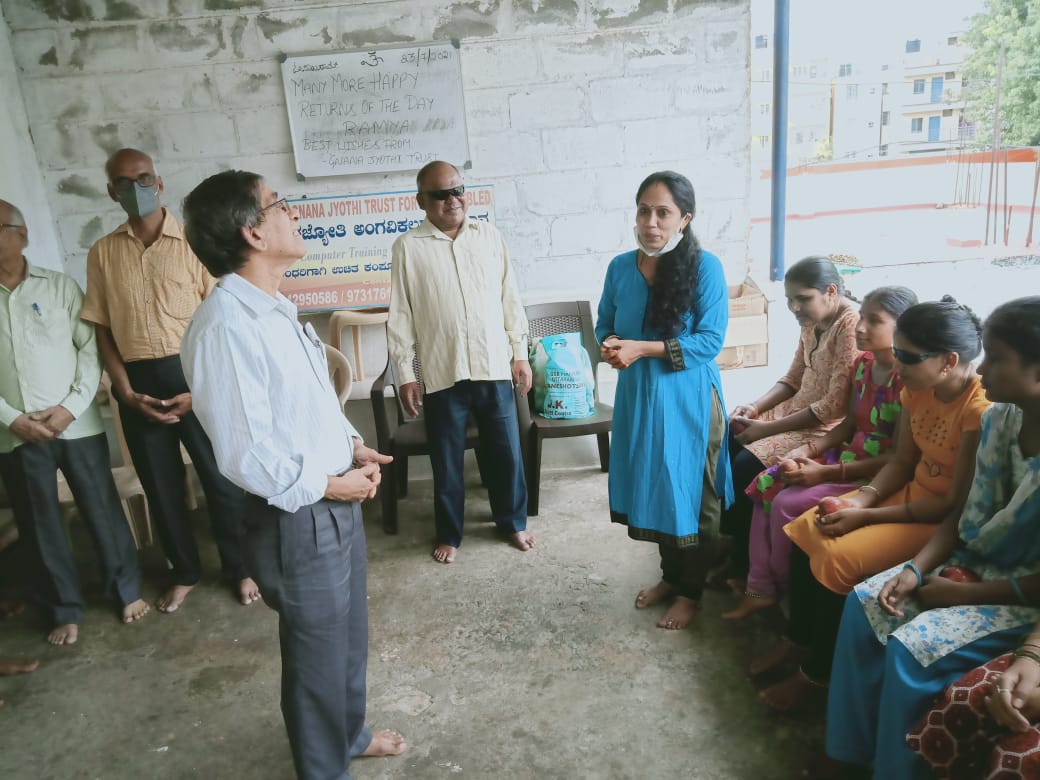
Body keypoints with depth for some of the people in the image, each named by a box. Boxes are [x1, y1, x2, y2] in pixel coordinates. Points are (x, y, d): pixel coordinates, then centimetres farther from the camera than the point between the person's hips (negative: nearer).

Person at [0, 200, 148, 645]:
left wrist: (70, 407, -10)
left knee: (103, 510, 6)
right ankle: (65, 610, 26)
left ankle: (127, 591, 25)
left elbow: (90, 348, -1)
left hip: (76, 424, -1)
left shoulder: (60, 286, 2)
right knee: (40, 526, 10)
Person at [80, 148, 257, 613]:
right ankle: (185, 572, 32)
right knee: (160, 484, 13)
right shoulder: (102, 253, 6)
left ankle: (239, 568, 25)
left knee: (221, 477, 5)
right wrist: (126, 391, -3)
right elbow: (102, 330, 7)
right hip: (138, 383, 3)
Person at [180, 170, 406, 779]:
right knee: (318, 650, 13)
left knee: (350, 633, 26)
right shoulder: (225, 326, -25)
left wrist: (354, 445, 2)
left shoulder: (277, 309, 6)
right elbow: (246, 456, -26)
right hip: (299, 521, -9)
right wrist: (327, 485, -14)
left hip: (339, 503, 9)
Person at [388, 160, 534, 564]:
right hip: (442, 374, -2)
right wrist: (405, 374, -4)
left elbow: (510, 299, 8)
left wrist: (520, 353, 6)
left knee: (506, 453, 13)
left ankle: (513, 522, 33)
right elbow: (400, 316, -2)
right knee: (446, 461, 11)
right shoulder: (408, 247, -3)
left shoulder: (489, 236, 4)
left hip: (494, 367, 2)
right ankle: (449, 534, 30)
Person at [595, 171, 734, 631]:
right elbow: (604, 324, 10)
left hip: (688, 401, -5)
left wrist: (642, 348, -23)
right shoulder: (621, 267, 1)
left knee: (689, 495, 7)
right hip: (637, 397, 5)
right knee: (653, 490, 16)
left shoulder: (704, 267, -13)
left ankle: (690, 592, 27)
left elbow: (710, 340, -17)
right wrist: (610, 345, -13)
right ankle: (670, 577, 37)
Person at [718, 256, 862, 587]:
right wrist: (756, 408, -3)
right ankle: (729, 538, 9)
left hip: (827, 427, -9)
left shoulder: (851, 326, -21)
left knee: (746, 465, -21)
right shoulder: (812, 321, 6)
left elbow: (835, 405, -24)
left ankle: (744, 564, 0)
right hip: (797, 411, 9)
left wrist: (768, 429, -21)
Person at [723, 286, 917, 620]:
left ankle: (784, 590, 9)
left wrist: (826, 472, -23)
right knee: (768, 485, -4)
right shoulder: (863, 364, 5)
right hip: (849, 456, 9)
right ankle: (760, 589, 2)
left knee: (788, 505, -20)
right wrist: (807, 451, -4)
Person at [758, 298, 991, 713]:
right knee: (803, 530, -1)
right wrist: (862, 497, -13)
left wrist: (866, 516, -23)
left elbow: (957, 504, -24)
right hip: (909, 492, 9)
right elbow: (901, 461, 5)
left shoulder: (981, 409, -27)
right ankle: (799, 640, 16)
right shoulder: (916, 388, -3)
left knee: (838, 557, -22)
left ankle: (817, 673, 0)